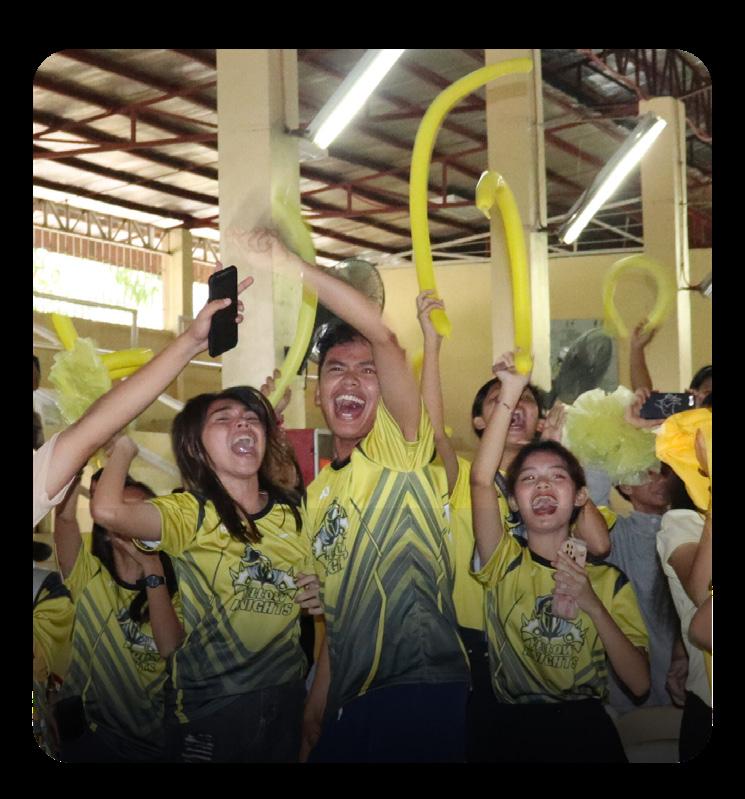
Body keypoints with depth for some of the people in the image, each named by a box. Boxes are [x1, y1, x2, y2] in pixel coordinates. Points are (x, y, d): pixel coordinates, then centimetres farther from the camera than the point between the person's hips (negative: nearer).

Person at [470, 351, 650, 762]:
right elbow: (481, 480, -11)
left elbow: (639, 683, 0)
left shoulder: (609, 580, 7)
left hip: (588, 731, 1)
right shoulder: (504, 565, 4)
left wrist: (592, 605, -9)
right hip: (515, 732, -1)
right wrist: (510, 392, -12)